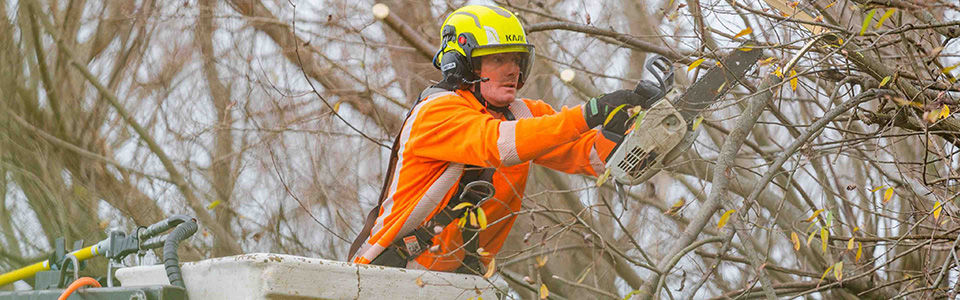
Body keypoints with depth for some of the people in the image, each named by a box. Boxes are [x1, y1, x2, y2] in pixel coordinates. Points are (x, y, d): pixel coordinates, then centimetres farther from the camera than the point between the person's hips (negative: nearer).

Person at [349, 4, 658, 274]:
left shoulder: (524, 114, 5)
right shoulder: (437, 111, -16)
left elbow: (588, 155, -4)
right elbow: (498, 143, -34)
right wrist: (587, 114, -39)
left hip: (461, 272, 6)